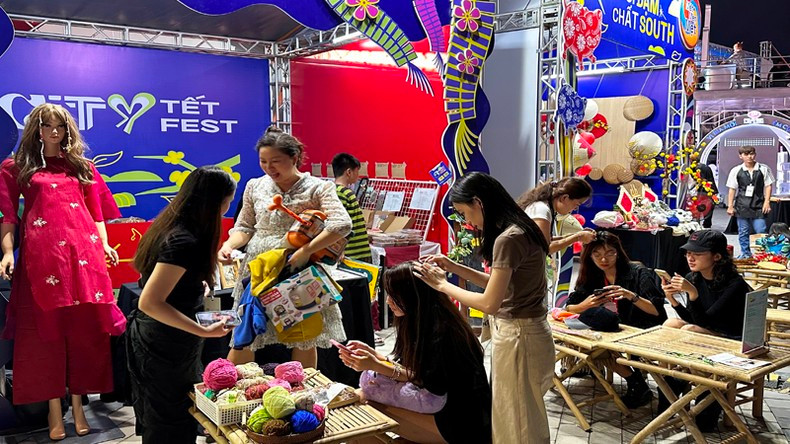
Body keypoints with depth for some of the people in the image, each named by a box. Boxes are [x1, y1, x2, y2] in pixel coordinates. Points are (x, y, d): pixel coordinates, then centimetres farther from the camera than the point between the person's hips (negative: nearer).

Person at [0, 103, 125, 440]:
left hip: (83, 253, 2)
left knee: (84, 330, 2)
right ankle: (55, 412, 7)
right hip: (41, 255, -2)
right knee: (47, 331, -1)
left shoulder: (81, 166, 19)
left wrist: (104, 244, 2)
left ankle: (78, 407, 12)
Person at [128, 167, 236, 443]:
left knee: (157, 420, 24)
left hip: (151, 338, 9)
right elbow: (150, 303, -29)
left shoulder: (171, 225, 1)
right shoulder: (185, 242, -27)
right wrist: (205, 332, -26)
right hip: (167, 347, -9)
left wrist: (195, 285, 14)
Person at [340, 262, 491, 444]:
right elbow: (412, 370, 6)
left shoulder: (442, 331, -23)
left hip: (464, 426, -9)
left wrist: (377, 366, -21)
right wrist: (374, 355, -3)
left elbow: (433, 385, -20)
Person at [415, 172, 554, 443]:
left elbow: (490, 303, -24)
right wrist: (453, 267, 7)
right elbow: (498, 284, 14)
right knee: (508, 415, 20)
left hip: (519, 336, -9)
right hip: (519, 331, 9)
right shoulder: (517, 230, 7)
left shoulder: (508, 239, -24)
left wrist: (442, 285, -14)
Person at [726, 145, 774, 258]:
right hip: (742, 206, 1)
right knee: (743, 232, 9)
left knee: (761, 231, -5)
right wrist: (730, 206, 2)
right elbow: (732, 189, 5)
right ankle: (745, 254, 21)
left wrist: (767, 202, -4)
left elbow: (768, 186, 4)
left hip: (758, 206, -1)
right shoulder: (736, 171, 2)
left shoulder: (763, 169, 1)